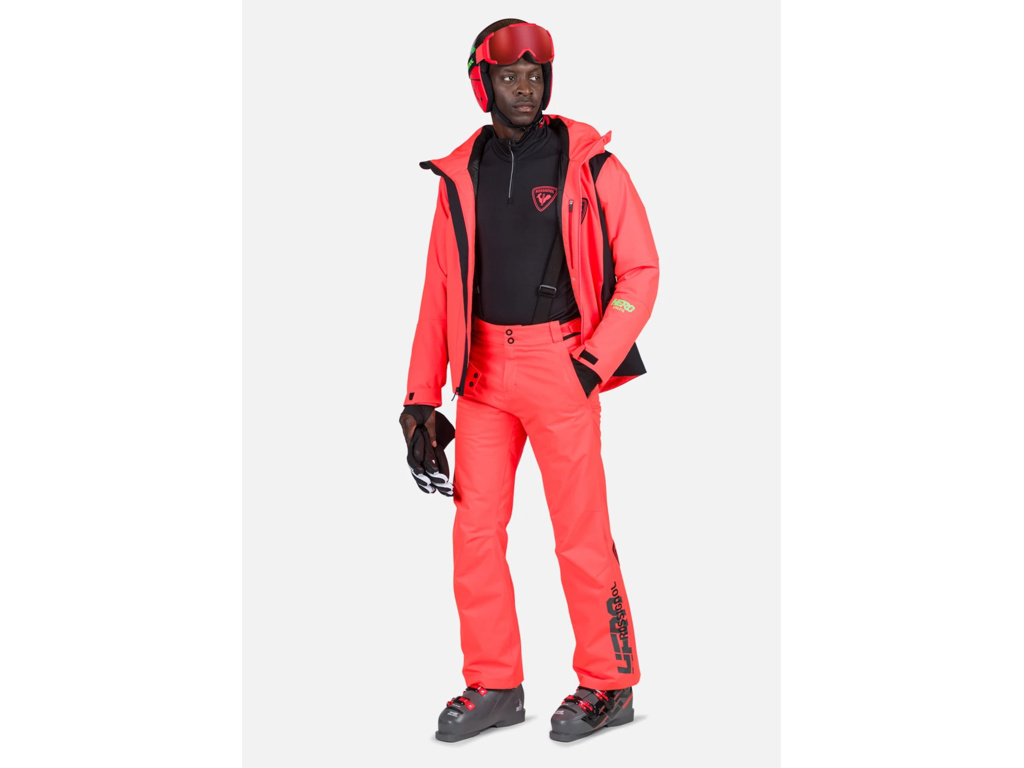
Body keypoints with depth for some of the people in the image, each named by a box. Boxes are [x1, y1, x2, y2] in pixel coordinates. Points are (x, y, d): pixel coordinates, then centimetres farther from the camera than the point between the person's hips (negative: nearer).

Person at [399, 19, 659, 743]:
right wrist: (422, 399, 6)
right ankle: (494, 685, 18)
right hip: (484, 370, 5)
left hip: (561, 364, -4)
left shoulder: (588, 163, -4)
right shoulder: (461, 174, 8)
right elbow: (440, 291, 10)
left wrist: (593, 363, -12)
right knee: (475, 528, 5)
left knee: (580, 532, -1)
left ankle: (609, 683, 15)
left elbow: (640, 269, -3)